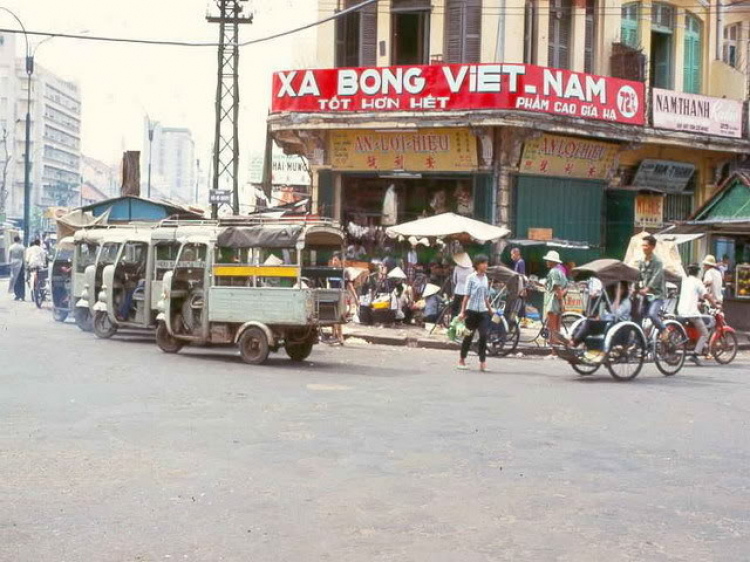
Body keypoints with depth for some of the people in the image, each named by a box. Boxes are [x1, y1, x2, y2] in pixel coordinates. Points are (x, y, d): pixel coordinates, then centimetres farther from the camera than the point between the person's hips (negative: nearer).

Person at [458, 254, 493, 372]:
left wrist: (490, 310, 16)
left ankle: (482, 363, -5)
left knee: (483, 336, -7)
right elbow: (466, 295, -6)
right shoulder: (471, 278, -5)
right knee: (469, 336, 5)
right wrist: (462, 311, -10)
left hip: (483, 311, 4)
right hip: (472, 310, -4)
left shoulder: (485, 278, 9)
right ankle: (462, 360, 19)